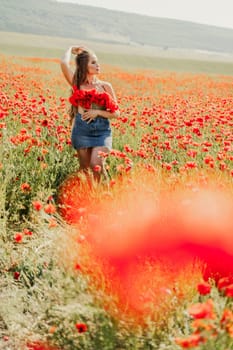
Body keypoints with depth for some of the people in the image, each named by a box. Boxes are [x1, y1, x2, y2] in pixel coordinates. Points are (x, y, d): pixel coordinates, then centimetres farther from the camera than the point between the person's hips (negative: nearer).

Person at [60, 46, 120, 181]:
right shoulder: (77, 84, 2)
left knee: (96, 164, -17)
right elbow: (64, 63, -12)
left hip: (102, 130, 0)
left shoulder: (106, 86, 6)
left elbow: (116, 113, 6)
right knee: (84, 168, 6)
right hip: (82, 129, 0)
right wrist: (71, 49, 7)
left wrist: (97, 112, -9)